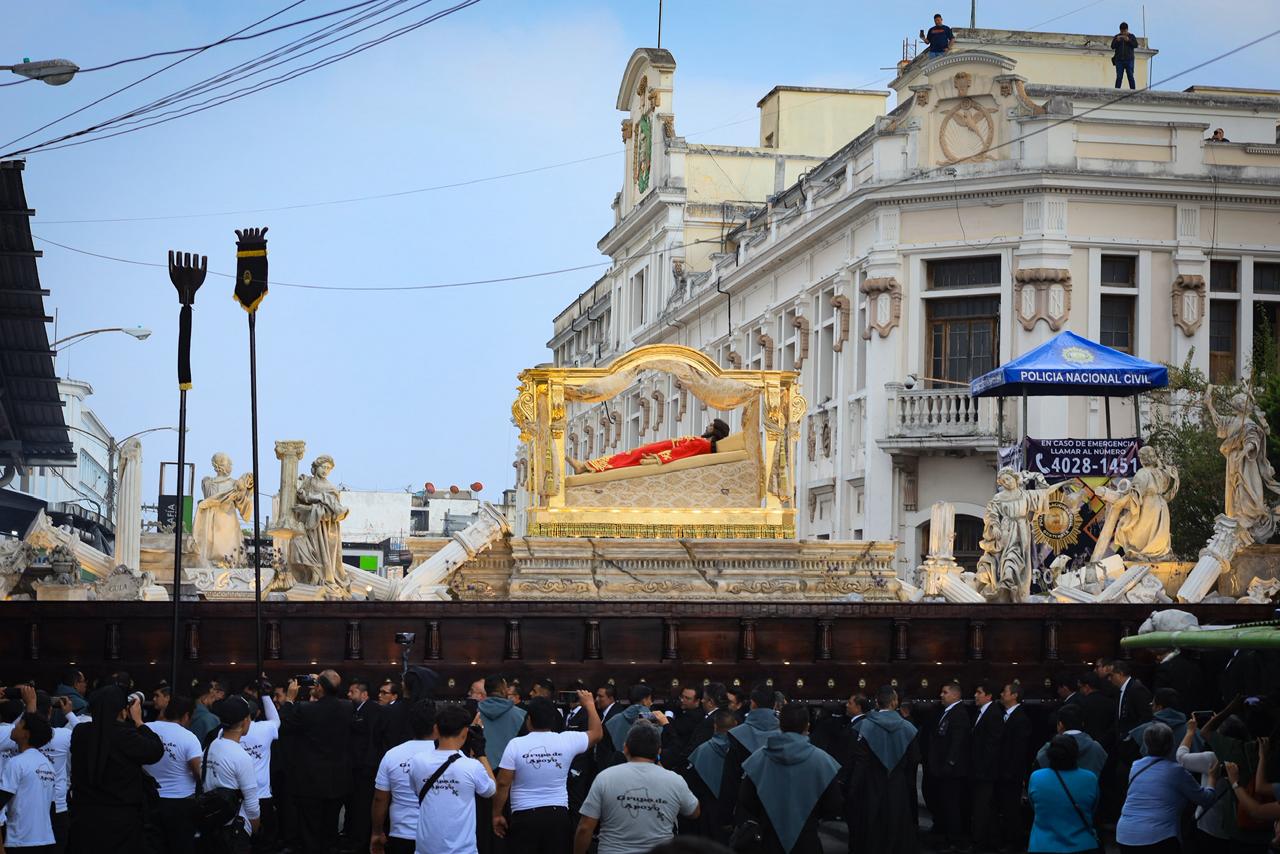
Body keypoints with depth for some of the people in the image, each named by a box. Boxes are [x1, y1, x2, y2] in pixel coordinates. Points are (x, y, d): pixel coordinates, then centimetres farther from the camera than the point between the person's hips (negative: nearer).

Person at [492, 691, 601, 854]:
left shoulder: (516, 745, -8)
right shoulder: (566, 741, -2)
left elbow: (503, 784, -8)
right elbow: (597, 733, 17)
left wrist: (497, 815, 3)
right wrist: (589, 704, 29)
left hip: (524, 816, -2)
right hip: (558, 815, 2)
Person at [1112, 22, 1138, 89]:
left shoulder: (1131, 36, 9)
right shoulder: (1117, 36, 11)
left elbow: (1136, 45, -3)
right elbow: (1112, 46, 4)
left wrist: (1129, 40, -17)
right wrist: (1117, 41, -14)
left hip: (1129, 60, -1)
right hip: (1119, 60, 1)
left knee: (1130, 76, -6)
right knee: (1119, 77, -2)